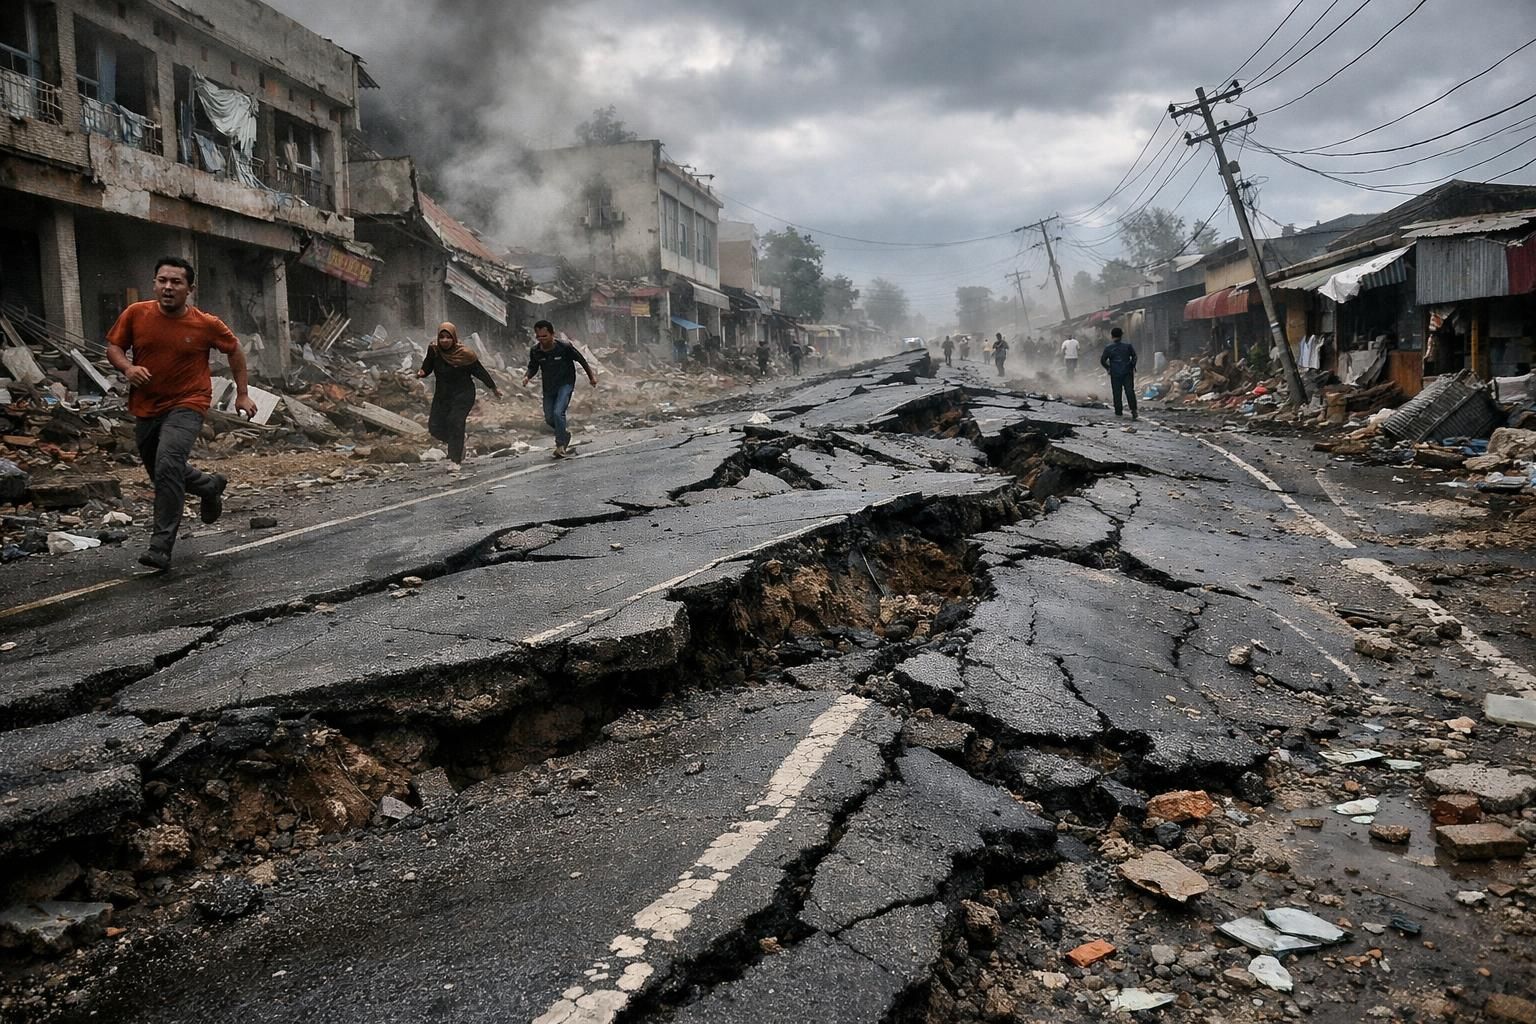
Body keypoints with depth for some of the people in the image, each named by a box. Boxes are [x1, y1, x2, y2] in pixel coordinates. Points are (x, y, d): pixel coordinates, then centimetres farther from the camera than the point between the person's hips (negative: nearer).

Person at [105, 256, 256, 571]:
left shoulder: (206, 324, -8)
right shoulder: (135, 314, -4)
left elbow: (234, 351, 7)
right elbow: (113, 347, 6)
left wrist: (242, 394, 7)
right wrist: (127, 367, -17)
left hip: (186, 406, -5)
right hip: (145, 408, 5)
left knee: (168, 466, -25)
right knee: (161, 473, 19)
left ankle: (161, 547, -21)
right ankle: (210, 486, 50)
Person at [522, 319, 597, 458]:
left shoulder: (564, 347, -21)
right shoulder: (535, 351, -11)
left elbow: (581, 360, -6)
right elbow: (533, 368, 7)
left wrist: (591, 376, 4)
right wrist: (527, 377, -16)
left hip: (565, 384, -5)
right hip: (548, 387, 5)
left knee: (558, 412, -23)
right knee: (549, 418, 9)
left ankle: (561, 445, -11)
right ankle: (565, 435, 38)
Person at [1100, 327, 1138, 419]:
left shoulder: (1108, 347, -4)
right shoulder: (1127, 345, -1)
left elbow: (1103, 360, -2)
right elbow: (1134, 356, 4)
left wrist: (1108, 368, 12)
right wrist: (1132, 366, 15)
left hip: (1115, 374, -1)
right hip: (1127, 372, 1)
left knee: (1117, 393, 6)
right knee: (1129, 391, -1)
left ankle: (1118, 412, 9)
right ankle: (1133, 409, -14)